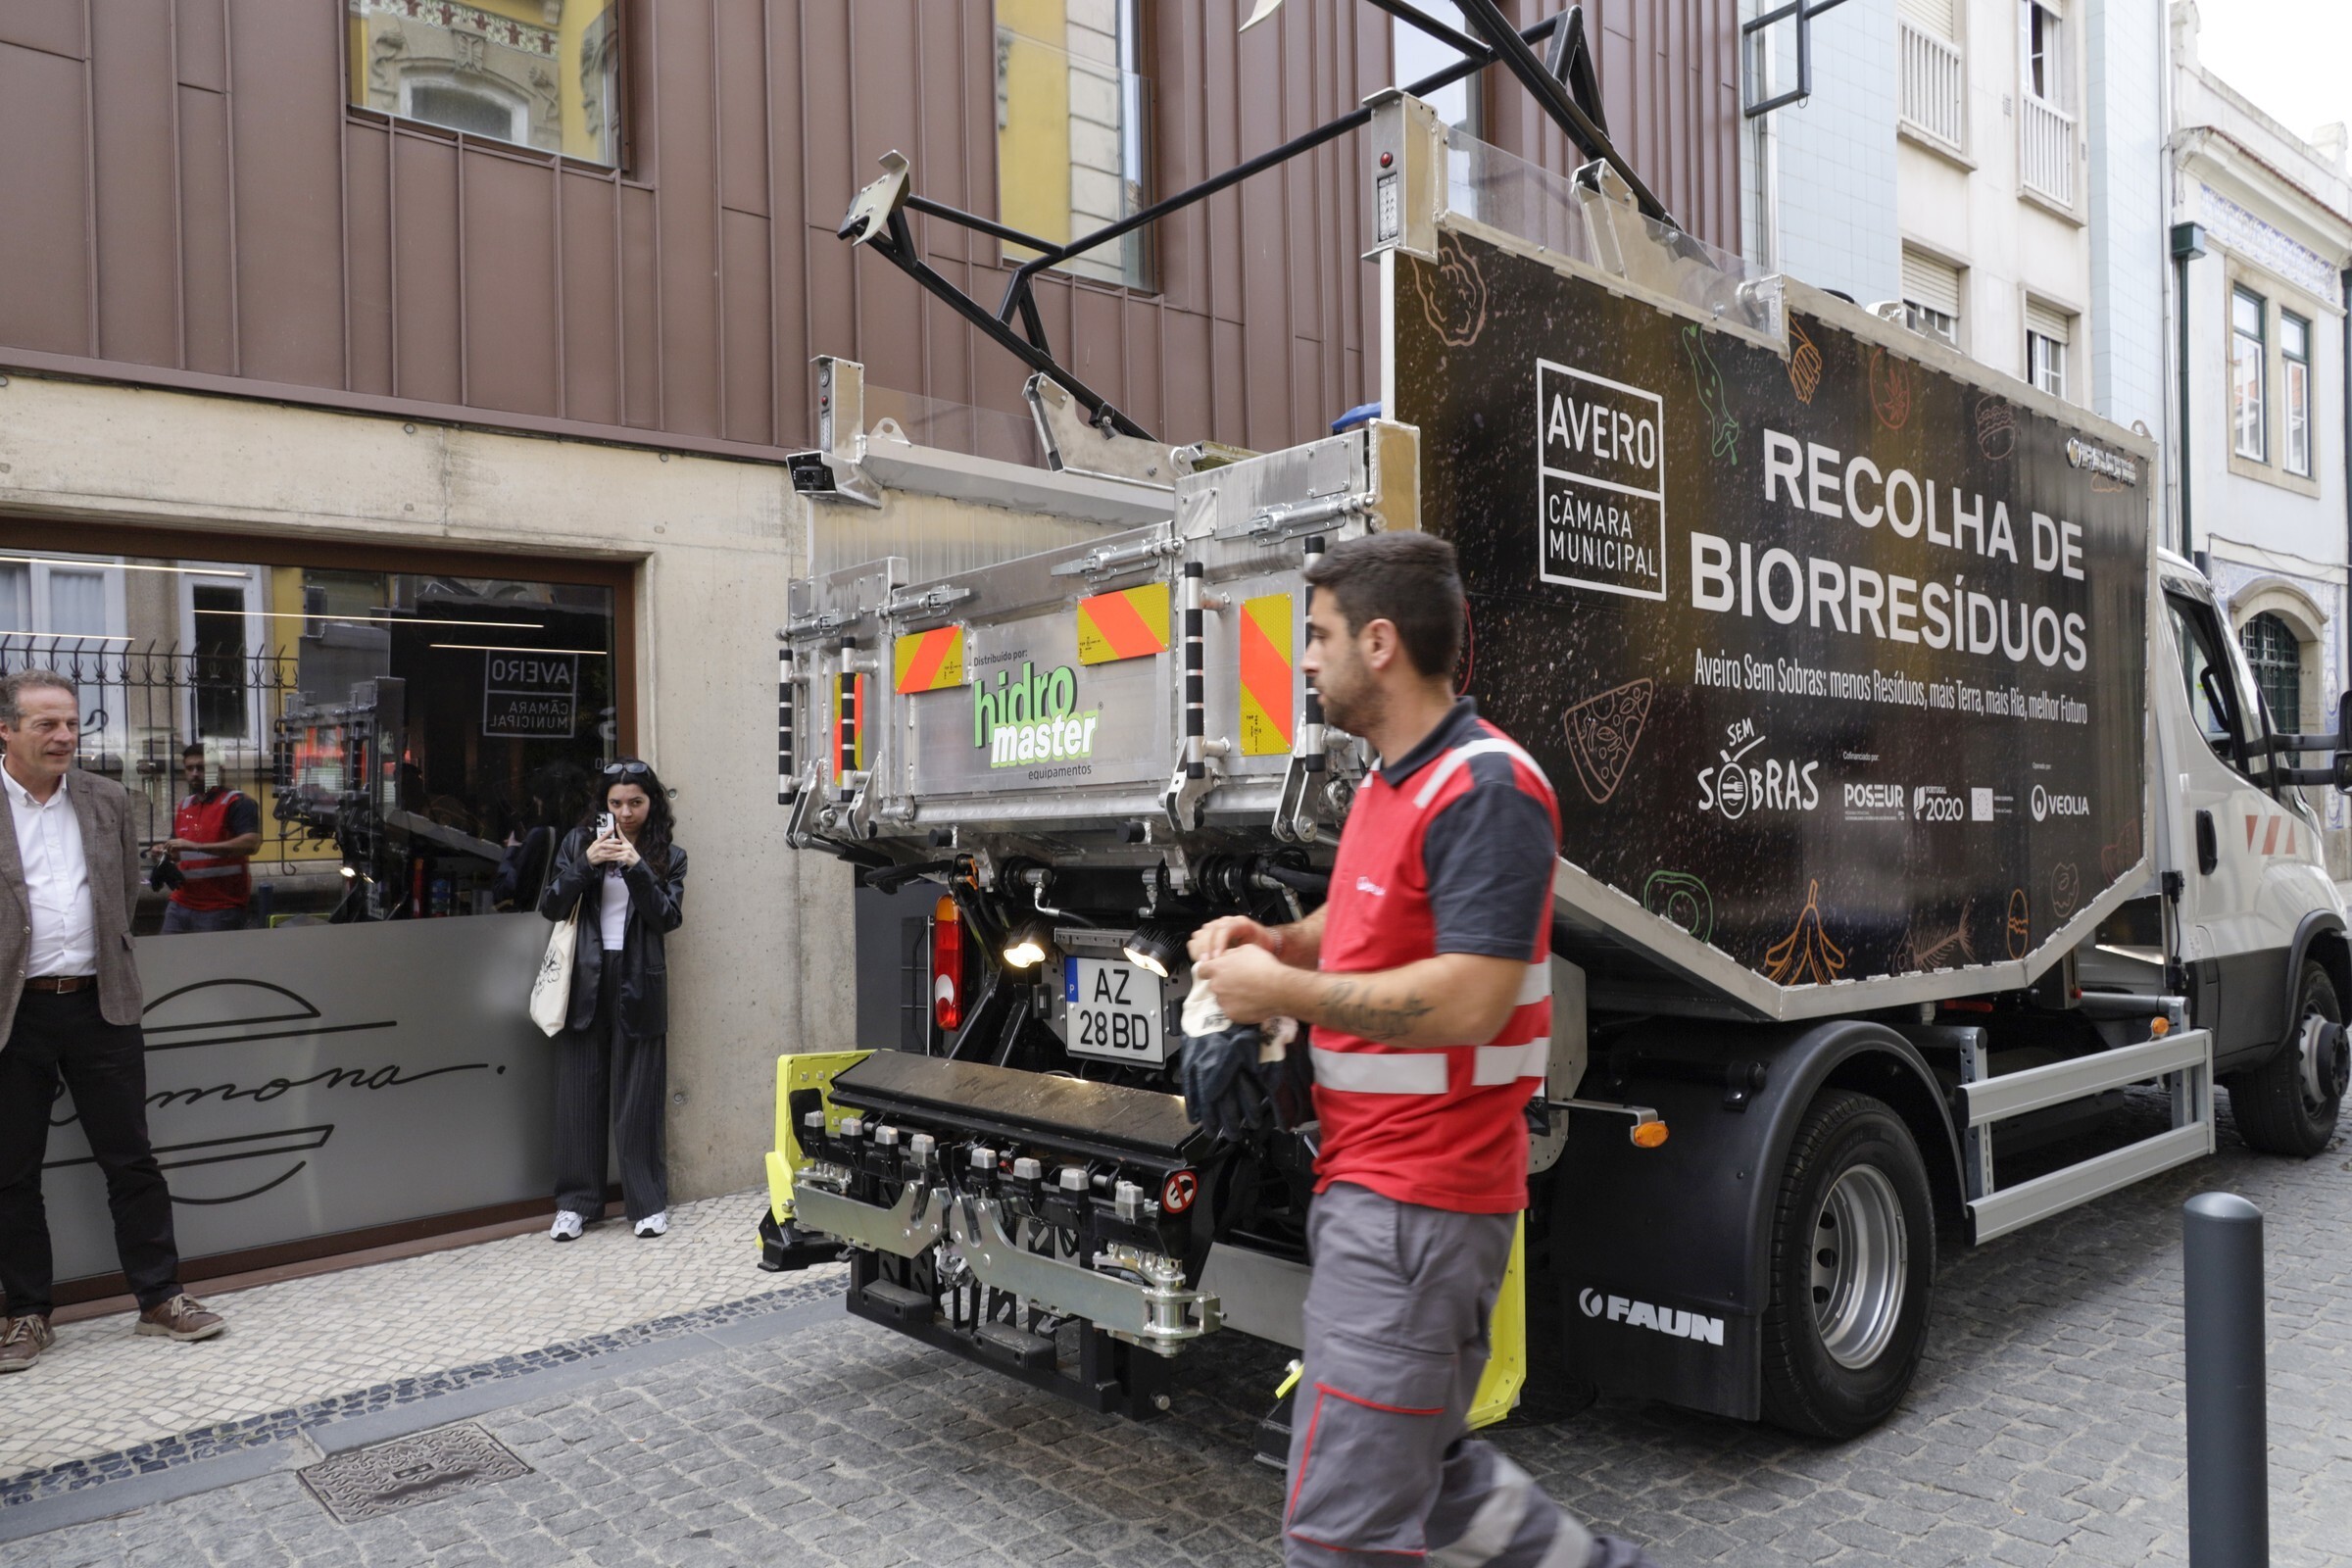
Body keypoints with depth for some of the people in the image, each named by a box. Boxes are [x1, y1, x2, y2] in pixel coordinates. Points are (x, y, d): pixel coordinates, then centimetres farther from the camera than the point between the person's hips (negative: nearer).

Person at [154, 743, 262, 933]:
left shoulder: (237, 802, -7)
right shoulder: (182, 808, 17)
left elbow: (251, 843, -23)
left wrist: (196, 846, -26)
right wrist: (165, 852, 4)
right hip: (181, 904, 7)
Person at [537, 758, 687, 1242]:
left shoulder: (668, 856, 5)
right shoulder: (579, 842, 7)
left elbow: (667, 917, -6)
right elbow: (551, 907, 1)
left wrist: (636, 868, -17)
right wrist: (586, 864, -14)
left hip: (637, 985, -1)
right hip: (585, 981, 1)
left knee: (638, 1097, 2)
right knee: (578, 1093, 4)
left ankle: (647, 1202, 12)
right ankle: (576, 1201, 15)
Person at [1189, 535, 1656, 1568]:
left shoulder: (1486, 790, -18)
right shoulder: (1390, 782, 14)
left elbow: (1468, 1001, -26)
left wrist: (1284, 992, -18)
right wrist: (1277, 941, 7)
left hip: (1415, 1201, -10)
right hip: (1363, 1177, 10)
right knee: (1424, 1465, 22)